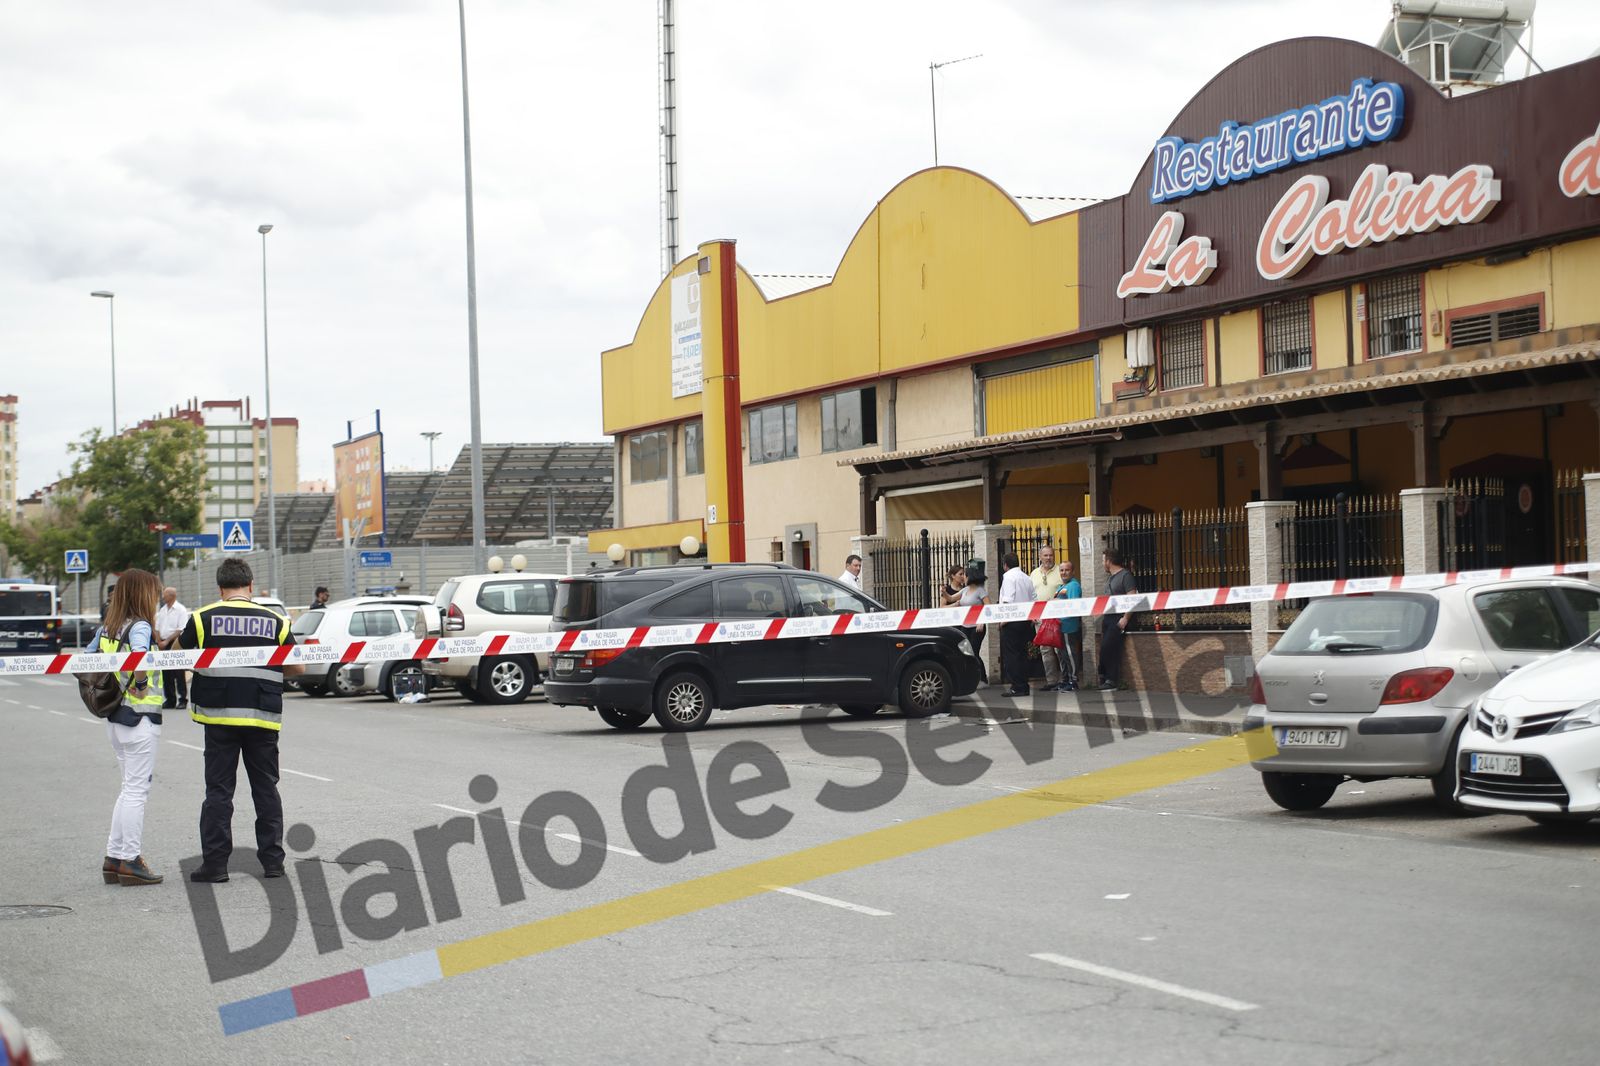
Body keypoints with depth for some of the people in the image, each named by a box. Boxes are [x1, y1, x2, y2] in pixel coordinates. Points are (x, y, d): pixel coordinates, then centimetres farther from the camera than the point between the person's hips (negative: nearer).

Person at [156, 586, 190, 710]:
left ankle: (183, 700, -3)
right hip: (164, 645, 7)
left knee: (179, 674, -6)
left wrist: (167, 641, -13)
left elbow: (181, 630, -13)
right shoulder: (163, 610, 15)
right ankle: (169, 700, 13)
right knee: (166, 674, 7)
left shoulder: (181, 610, -7)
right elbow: (157, 628, 16)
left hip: (176, 644, -7)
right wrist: (159, 642, 0)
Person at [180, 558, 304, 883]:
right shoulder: (274, 621, 3)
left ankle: (215, 862, 1)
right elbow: (297, 667, 8)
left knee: (218, 790, 3)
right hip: (263, 717, 2)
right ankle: (272, 859, 13)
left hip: (219, 715, -1)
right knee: (266, 789, 11)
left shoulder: (203, 619, -2)